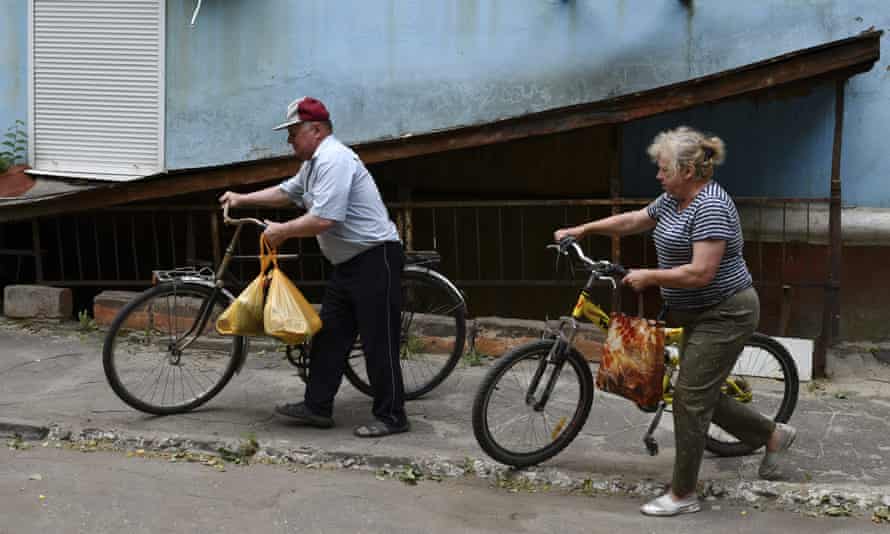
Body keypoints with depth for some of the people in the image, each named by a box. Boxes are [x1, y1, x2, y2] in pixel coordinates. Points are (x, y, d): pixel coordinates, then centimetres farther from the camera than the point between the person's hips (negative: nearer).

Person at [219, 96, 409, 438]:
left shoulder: (333, 160, -18)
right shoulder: (314, 163, 17)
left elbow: (323, 220, -25)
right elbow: (286, 192, 34)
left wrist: (282, 231, -11)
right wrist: (242, 199, 29)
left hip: (376, 259, -11)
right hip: (349, 263, 11)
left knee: (378, 342, -7)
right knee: (329, 336, 11)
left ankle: (391, 417, 0)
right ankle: (317, 407, 18)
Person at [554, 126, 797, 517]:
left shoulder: (710, 207, -23)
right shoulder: (673, 200, 6)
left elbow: (700, 273, -28)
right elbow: (632, 221, 19)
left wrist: (648, 277, -18)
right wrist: (582, 229, 18)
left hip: (724, 315, -10)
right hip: (700, 314, 10)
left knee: (689, 398, -6)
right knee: (702, 395, 16)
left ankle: (683, 495, 6)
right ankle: (773, 434, 34)